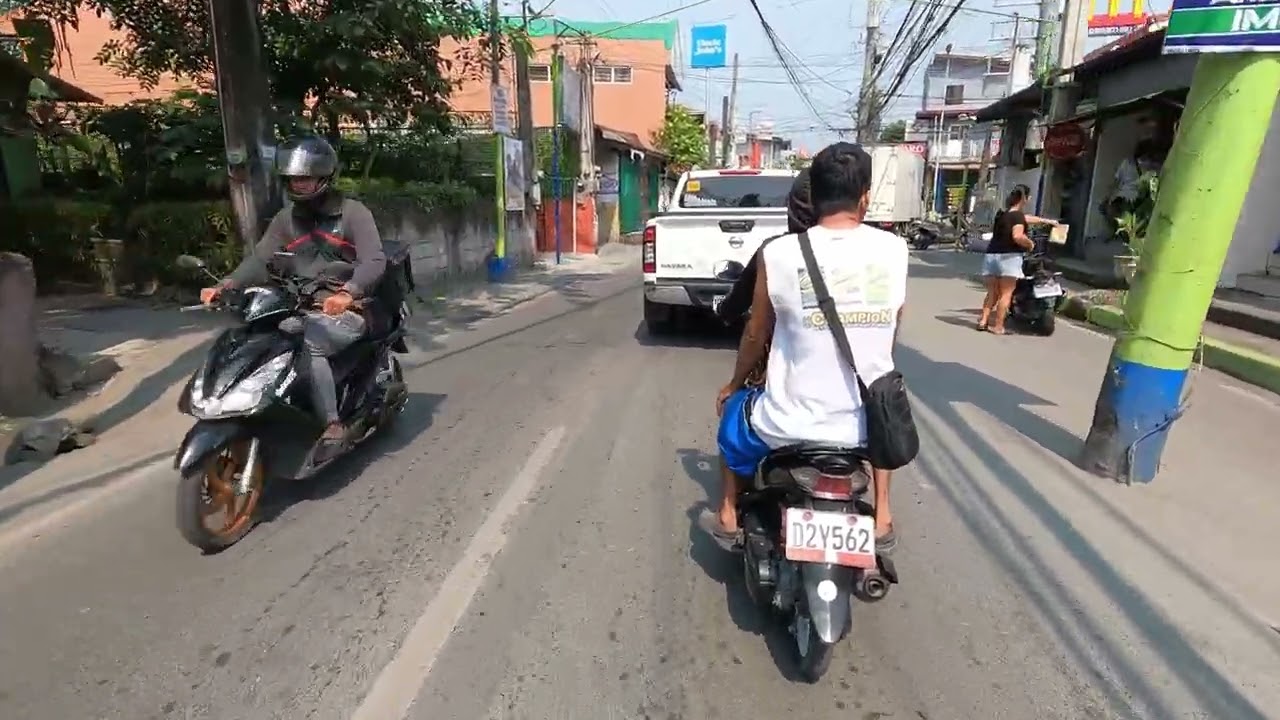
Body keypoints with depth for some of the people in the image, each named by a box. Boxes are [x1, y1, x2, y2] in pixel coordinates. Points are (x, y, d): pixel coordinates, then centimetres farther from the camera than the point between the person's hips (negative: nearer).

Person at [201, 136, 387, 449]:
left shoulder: (353, 212, -4)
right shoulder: (286, 219, 13)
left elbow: (375, 261, -18)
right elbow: (259, 259, 3)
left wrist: (347, 292, -37)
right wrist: (224, 285, -15)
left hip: (347, 312, -6)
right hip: (302, 311, 6)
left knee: (309, 346, -32)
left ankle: (333, 425, -25)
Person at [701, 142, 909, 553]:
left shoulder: (779, 254, -12)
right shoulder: (894, 250, -4)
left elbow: (756, 335, 0)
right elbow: (892, 333, 11)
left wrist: (733, 384, 20)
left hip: (790, 426, -2)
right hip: (866, 425, 3)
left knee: (735, 413, 31)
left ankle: (727, 519, 42)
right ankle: (882, 521, 42)